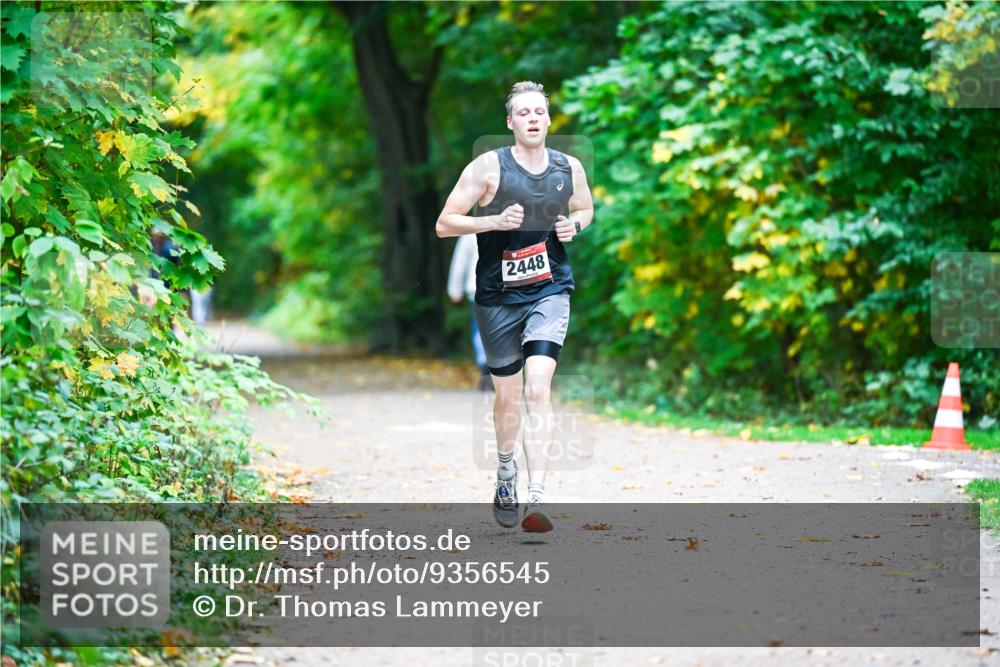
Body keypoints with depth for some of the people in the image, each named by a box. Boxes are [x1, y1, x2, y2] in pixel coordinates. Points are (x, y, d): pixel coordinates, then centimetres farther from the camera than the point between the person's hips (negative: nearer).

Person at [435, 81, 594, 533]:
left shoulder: (569, 168, 2)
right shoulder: (488, 167, -8)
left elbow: (586, 209, 22)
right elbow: (444, 225, -7)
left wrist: (574, 225, -1)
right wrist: (495, 221, -21)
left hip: (550, 292, 0)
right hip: (498, 296, 0)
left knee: (538, 389, -17)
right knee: (507, 395, 12)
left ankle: (535, 499, -22)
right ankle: (506, 474, 42)